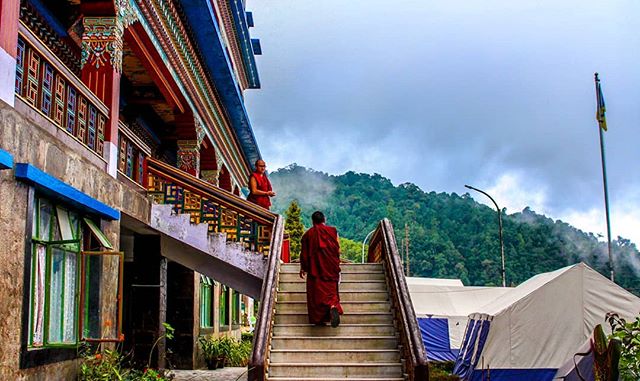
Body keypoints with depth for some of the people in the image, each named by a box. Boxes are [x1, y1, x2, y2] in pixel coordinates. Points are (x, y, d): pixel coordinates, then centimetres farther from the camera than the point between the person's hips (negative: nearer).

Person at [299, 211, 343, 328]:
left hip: (314, 269, 0)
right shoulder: (332, 231, 1)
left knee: (315, 293, 7)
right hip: (330, 268, 1)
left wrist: (303, 268, 14)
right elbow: (338, 249, 0)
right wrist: (336, 264, 13)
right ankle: (333, 306, -22)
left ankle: (318, 318, 7)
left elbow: (304, 253, 4)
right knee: (331, 289, 8)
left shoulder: (308, 234, 1)